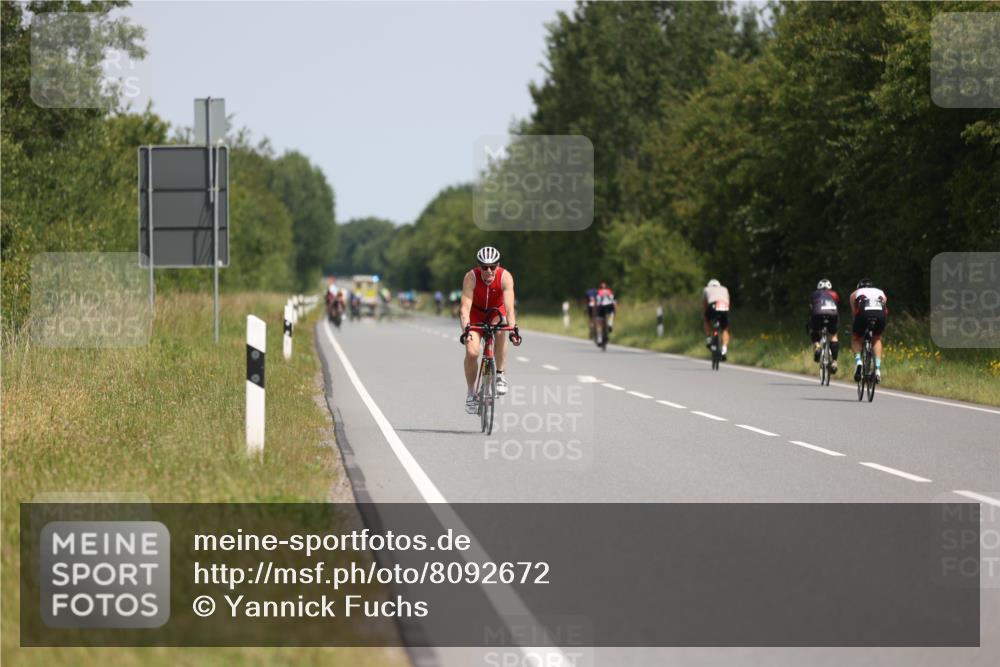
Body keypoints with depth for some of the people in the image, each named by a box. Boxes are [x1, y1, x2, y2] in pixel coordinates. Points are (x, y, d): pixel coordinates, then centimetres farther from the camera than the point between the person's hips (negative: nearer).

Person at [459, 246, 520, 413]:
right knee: (472, 352, -18)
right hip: (476, 313, 0)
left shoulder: (505, 277, -30)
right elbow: (465, 307, -37)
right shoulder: (471, 277, -31)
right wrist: (465, 330, -52)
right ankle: (471, 393, 3)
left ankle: (501, 375, -19)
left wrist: (513, 330, -52)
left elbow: (509, 308, -37)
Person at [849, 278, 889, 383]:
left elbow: (854, 312, 35)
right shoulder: (881, 293, 39)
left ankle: (858, 361, -1)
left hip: (864, 313, -2)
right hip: (881, 314, 2)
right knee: (877, 339, 29)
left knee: (855, 338, 25)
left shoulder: (855, 294, 34)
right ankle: (878, 369, 15)